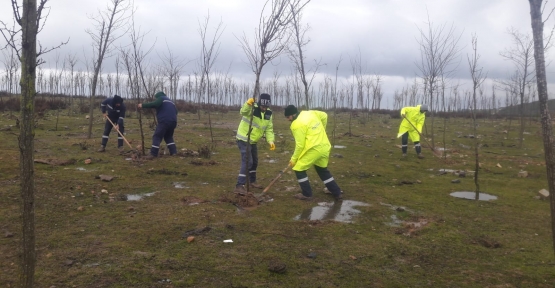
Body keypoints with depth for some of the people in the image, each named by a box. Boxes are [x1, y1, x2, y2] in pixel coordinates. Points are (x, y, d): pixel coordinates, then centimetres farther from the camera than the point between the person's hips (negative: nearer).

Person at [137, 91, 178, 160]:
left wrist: (143, 105, -11)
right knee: (168, 137, 23)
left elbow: (154, 104, -13)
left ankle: (153, 154, -12)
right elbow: (175, 111, 25)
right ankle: (173, 152, 13)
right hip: (173, 121, 8)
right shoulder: (170, 102, 31)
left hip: (164, 121, -8)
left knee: (157, 137, -5)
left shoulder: (161, 98, 6)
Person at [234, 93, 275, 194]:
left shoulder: (269, 114, 0)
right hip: (243, 139, -8)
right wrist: (248, 104, -64)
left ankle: (252, 181, 40)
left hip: (253, 141, 8)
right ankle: (239, 186, -14)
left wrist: (271, 141, -14)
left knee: (254, 161, 20)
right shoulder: (252, 109, -21)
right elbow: (243, 112, -43)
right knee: (247, 161, -17)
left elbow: (269, 129, 2)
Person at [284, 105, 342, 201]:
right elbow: (324, 116, 23)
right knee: (323, 170, 25)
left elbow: (300, 145, -13)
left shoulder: (297, 125, -13)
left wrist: (294, 159, -2)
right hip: (324, 147, 8)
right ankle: (337, 193, 27)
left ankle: (307, 194, 9)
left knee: (299, 169, 7)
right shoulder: (310, 113, 8)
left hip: (313, 149, -8)